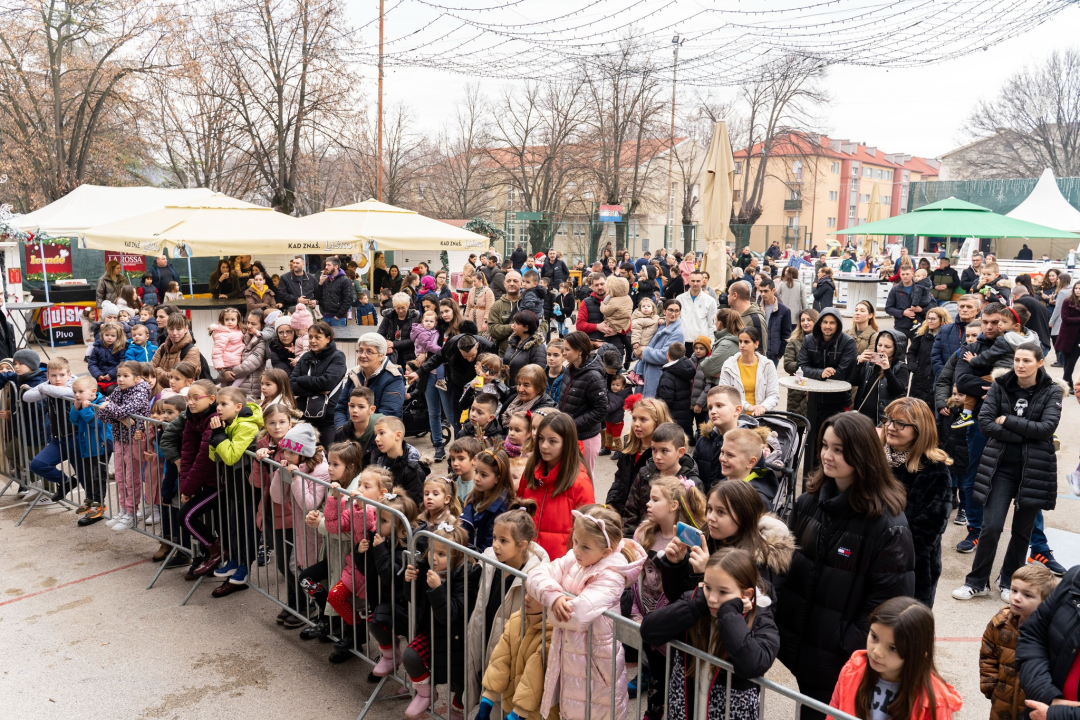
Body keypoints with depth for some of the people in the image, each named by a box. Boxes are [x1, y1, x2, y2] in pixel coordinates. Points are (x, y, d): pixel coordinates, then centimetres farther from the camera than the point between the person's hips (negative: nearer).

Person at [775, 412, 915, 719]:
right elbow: (786, 559, 8)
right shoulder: (809, 501, 0)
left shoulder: (888, 524, -18)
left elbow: (889, 599, -17)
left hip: (840, 659, -5)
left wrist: (852, 650, -16)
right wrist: (777, 618, 0)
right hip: (797, 643, 5)